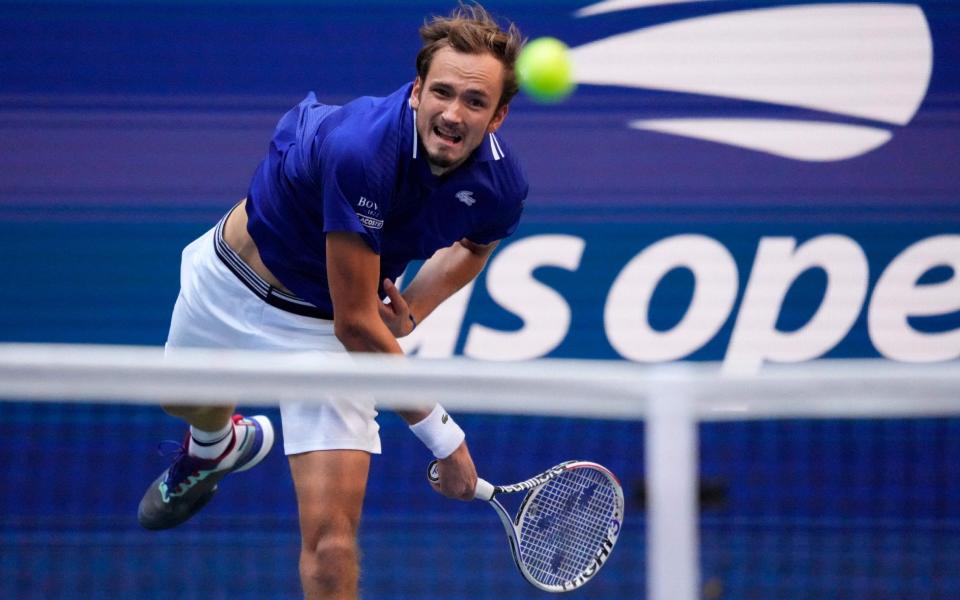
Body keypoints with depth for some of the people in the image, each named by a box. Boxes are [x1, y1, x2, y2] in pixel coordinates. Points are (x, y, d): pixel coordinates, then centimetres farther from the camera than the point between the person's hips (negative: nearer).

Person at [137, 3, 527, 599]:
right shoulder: (359, 148, -41)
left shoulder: (500, 185, -23)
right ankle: (216, 446, 71)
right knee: (186, 400, 32)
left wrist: (413, 307, -12)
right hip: (235, 277, -1)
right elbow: (356, 322, -35)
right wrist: (441, 434, -30)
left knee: (331, 536, -14)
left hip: (326, 332, 1)